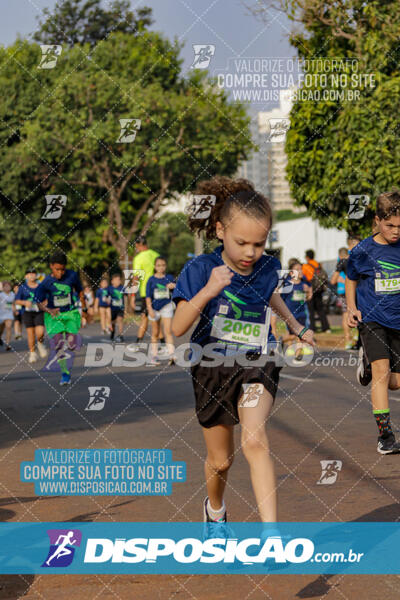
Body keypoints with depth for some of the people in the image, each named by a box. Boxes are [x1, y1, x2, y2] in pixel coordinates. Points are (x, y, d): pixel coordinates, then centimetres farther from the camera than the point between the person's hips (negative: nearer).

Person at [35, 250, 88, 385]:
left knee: (72, 345, -7)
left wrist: (84, 308, 15)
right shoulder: (45, 283, -15)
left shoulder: (72, 275, -9)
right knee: (59, 345, -15)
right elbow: (39, 303, -7)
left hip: (70, 313, 2)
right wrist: (49, 310, -26)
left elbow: (80, 291, 8)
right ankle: (65, 373, -1)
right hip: (54, 316, -2)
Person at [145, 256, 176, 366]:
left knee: (168, 331, -12)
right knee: (155, 333, 10)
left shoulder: (169, 278, 2)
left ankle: (171, 356, -18)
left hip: (166, 306, 0)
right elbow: (148, 296, -2)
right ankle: (154, 356, 17)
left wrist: (173, 286, -15)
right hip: (154, 308, 1)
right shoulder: (152, 280, 0)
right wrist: (150, 309, -11)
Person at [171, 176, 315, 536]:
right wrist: (209, 290, -36)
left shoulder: (267, 268, -3)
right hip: (213, 370, -1)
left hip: (256, 367, 1)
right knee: (220, 460, 13)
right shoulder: (201, 270, -15)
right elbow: (177, 328, -23)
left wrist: (297, 326, 38)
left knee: (255, 441, -24)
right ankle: (215, 510, 47)